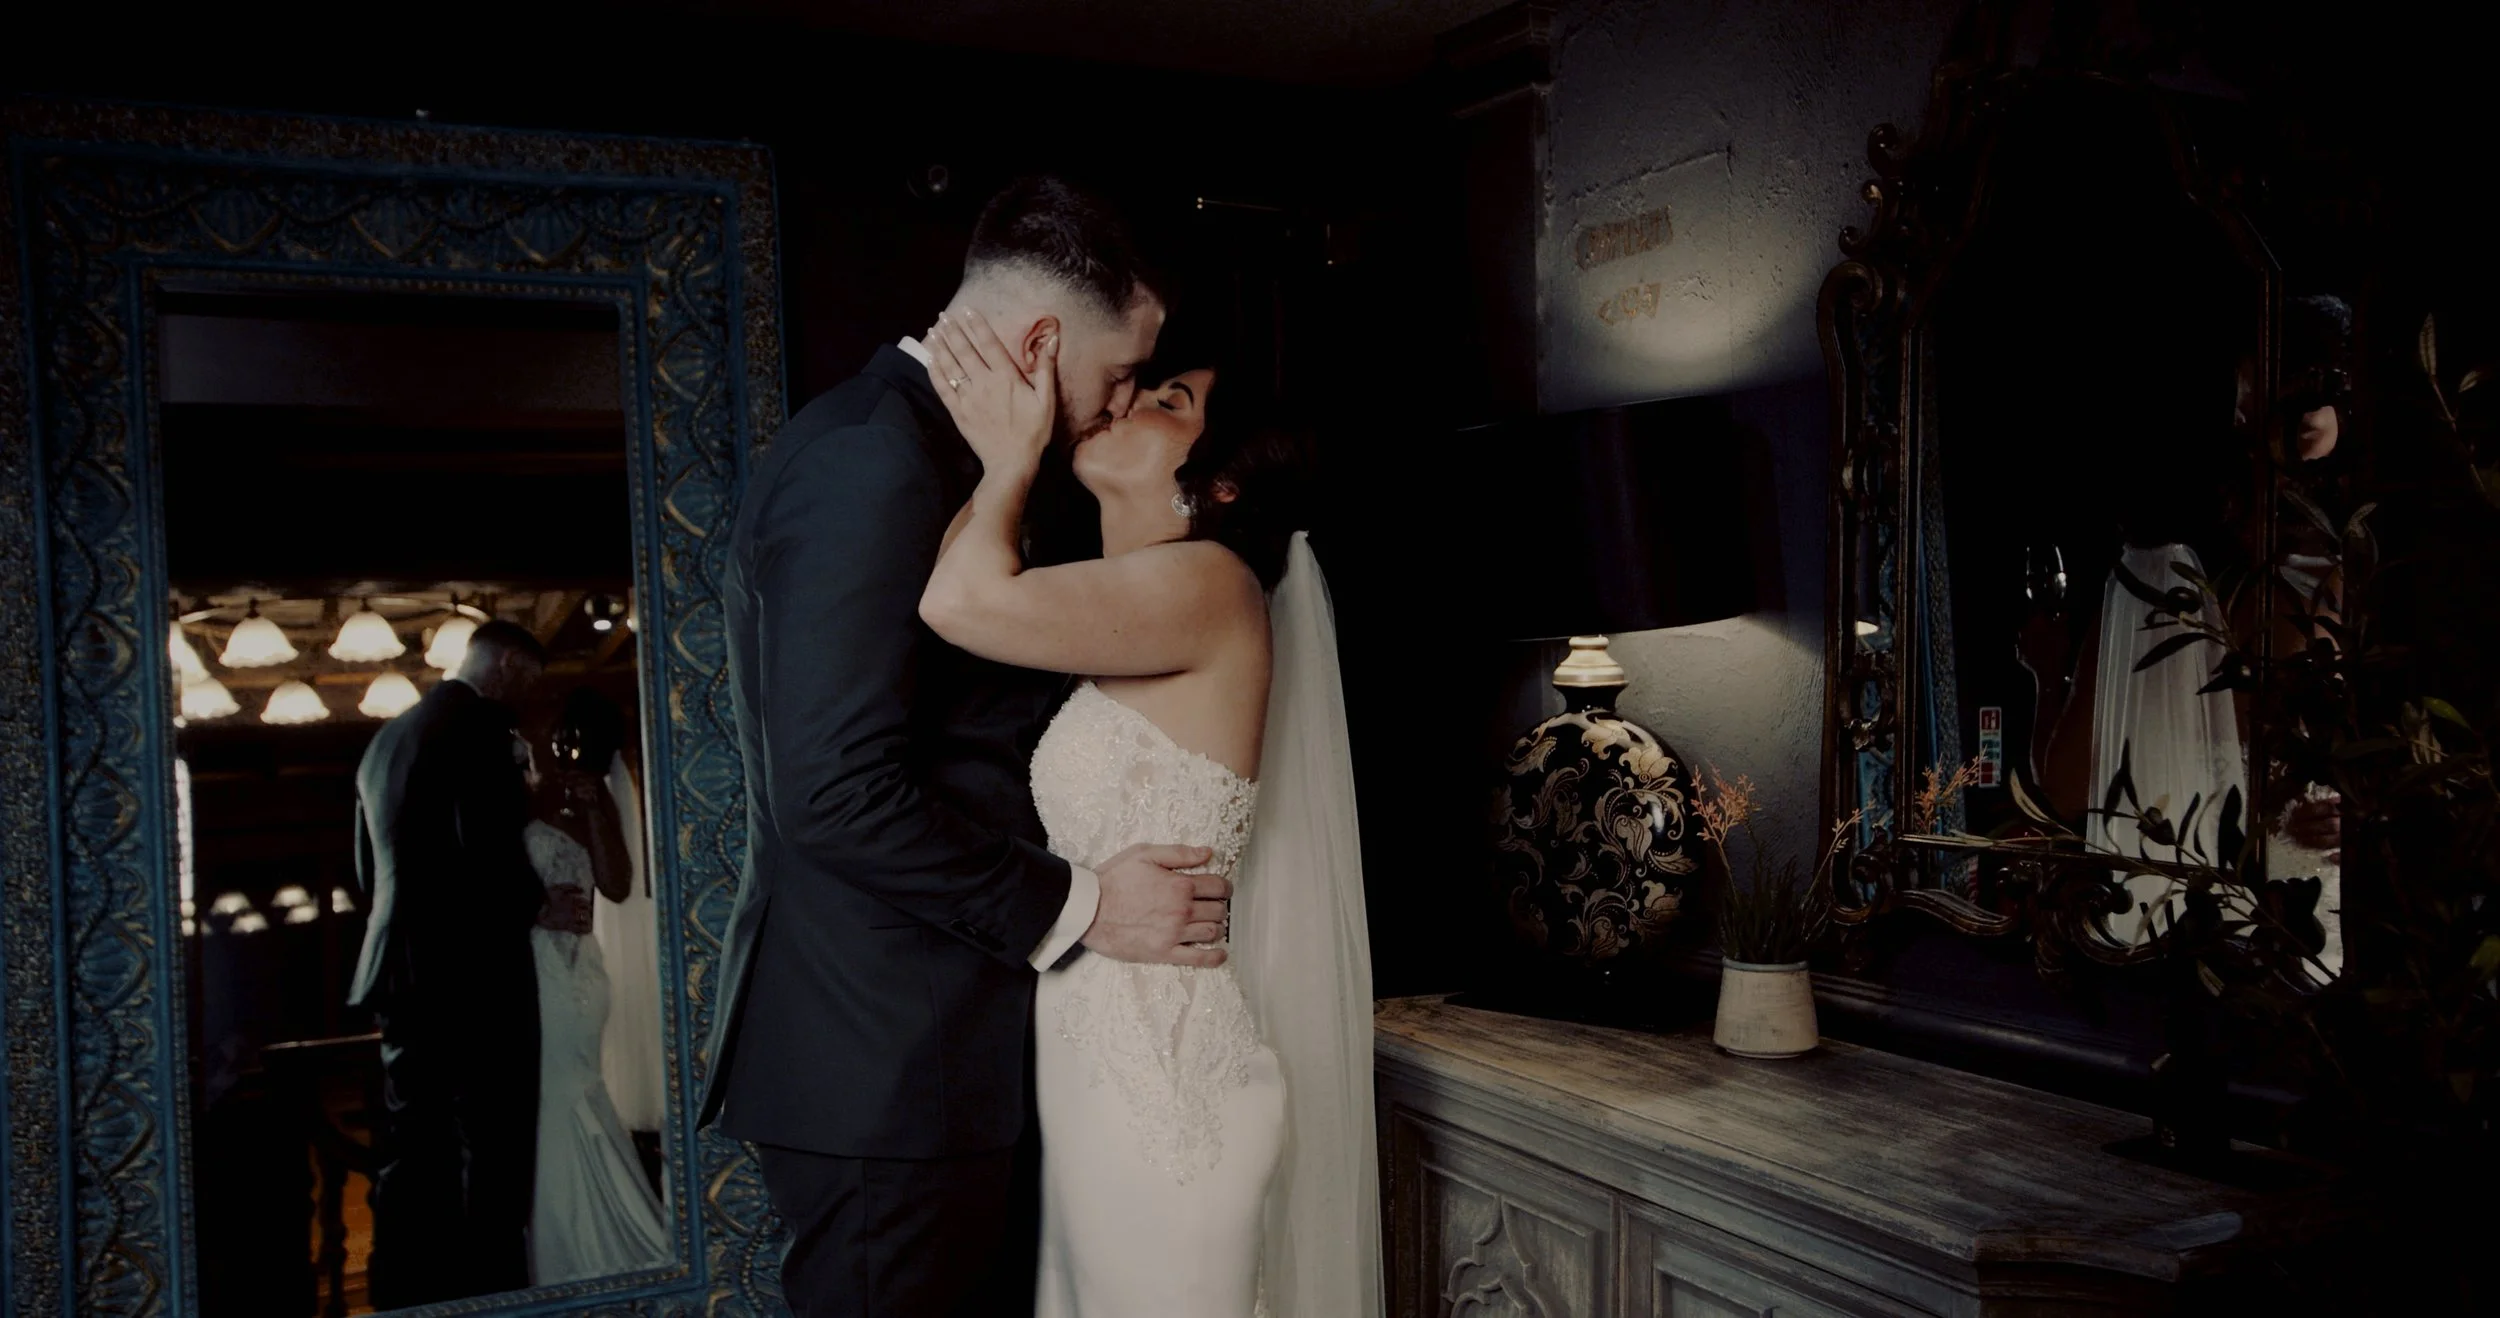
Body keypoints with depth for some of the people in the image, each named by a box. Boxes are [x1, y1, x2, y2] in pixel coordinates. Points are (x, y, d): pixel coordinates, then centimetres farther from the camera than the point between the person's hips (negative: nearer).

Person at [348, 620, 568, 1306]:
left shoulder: (384, 739, 16)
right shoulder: (479, 724, -10)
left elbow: (369, 868, 21)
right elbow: (489, 844, -20)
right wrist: (540, 905, -5)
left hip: (399, 970, 8)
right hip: (476, 971, -8)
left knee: (410, 1156, 11)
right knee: (491, 1151, -2)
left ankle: (402, 1298, 15)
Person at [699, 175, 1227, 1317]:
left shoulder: (911, 446, 14)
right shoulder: (870, 464, -19)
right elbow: (838, 792, -24)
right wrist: (1073, 907, -17)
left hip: (935, 1051, 10)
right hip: (886, 1064, -10)